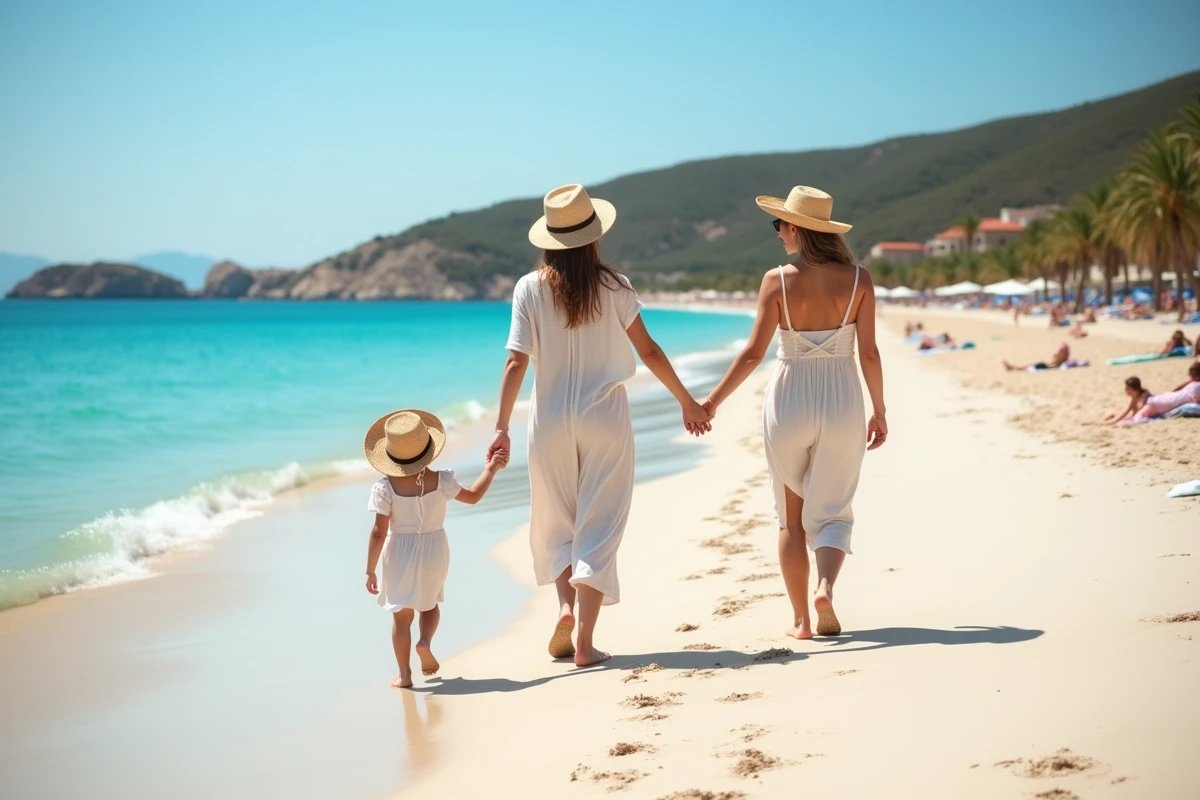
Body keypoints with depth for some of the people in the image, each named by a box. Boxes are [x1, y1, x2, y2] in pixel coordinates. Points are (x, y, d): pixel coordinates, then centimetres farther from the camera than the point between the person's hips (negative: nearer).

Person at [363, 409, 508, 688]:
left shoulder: (385, 488, -18)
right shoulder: (440, 481, -13)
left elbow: (379, 532, -17)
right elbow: (473, 496, 3)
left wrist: (370, 570, -9)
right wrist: (491, 469, 16)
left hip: (399, 554, -2)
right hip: (434, 551, 2)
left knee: (401, 614, 9)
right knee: (429, 603, 25)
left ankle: (404, 674, 6)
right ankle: (425, 642, -2)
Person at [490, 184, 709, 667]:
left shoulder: (530, 288, -4)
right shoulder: (612, 286, -4)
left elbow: (516, 361, -9)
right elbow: (648, 350, -1)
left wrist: (502, 427, -6)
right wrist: (687, 402, 10)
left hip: (551, 422, 1)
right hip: (605, 418, -1)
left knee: (555, 525, 18)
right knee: (598, 529, 4)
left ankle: (565, 604, -4)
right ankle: (585, 641, -1)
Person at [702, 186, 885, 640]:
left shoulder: (778, 280, -9)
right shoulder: (858, 280, -4)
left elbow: (753, 353, -11)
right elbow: (869, 353, -3)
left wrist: (713, 401, -2)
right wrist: (879, 410, 10)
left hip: (789, 402, -1)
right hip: (842, 403, 1)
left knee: (791, 516, 14)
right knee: (831, 511, 12)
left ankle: (800, 618, 14)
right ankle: (826, 586, -15)